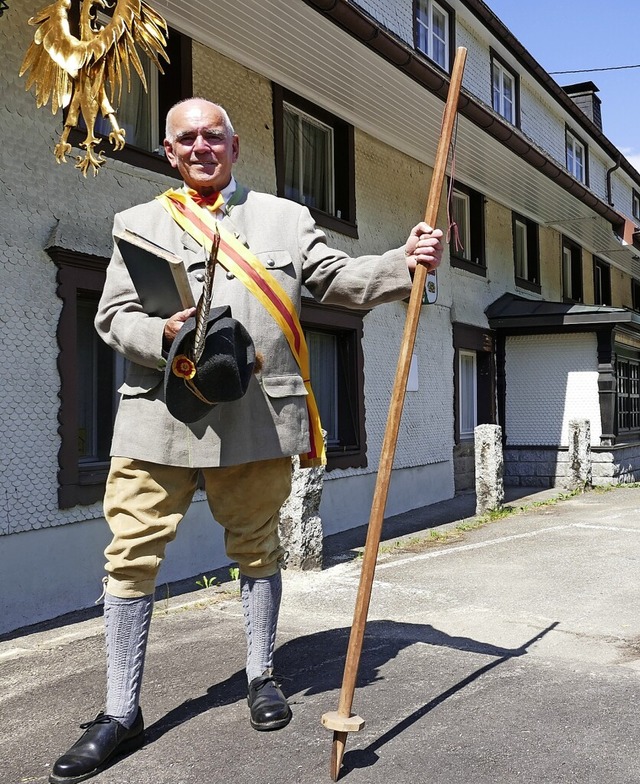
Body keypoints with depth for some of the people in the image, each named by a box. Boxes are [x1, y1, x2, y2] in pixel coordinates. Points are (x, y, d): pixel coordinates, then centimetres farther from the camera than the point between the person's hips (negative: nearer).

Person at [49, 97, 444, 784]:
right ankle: (121, 712, 13)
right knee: (132, 553, 0)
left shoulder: (285, 217, 14)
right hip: (159, 414, 0)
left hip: (256, 415, 0)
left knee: (256, 547, 11)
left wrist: (405, 262, -9)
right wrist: (162, 335, -15)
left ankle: (261, 676, 31)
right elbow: (112, 314, 6)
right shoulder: (138, 222, 14)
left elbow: (341, 280, 8)